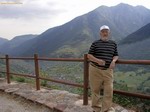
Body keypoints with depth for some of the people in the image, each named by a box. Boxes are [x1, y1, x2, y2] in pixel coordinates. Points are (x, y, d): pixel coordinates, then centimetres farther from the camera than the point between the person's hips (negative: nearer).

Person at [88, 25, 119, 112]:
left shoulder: (113, 43, 9)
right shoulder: (95, 43, 0)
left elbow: (116, 55, 14)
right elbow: (89, 55, -3)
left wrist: (113, 61, -10)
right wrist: (97, 60, -21)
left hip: (108, 71, 2)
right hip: (95, 70, -2)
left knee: (109, 91, -1)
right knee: (95, 90, 9)